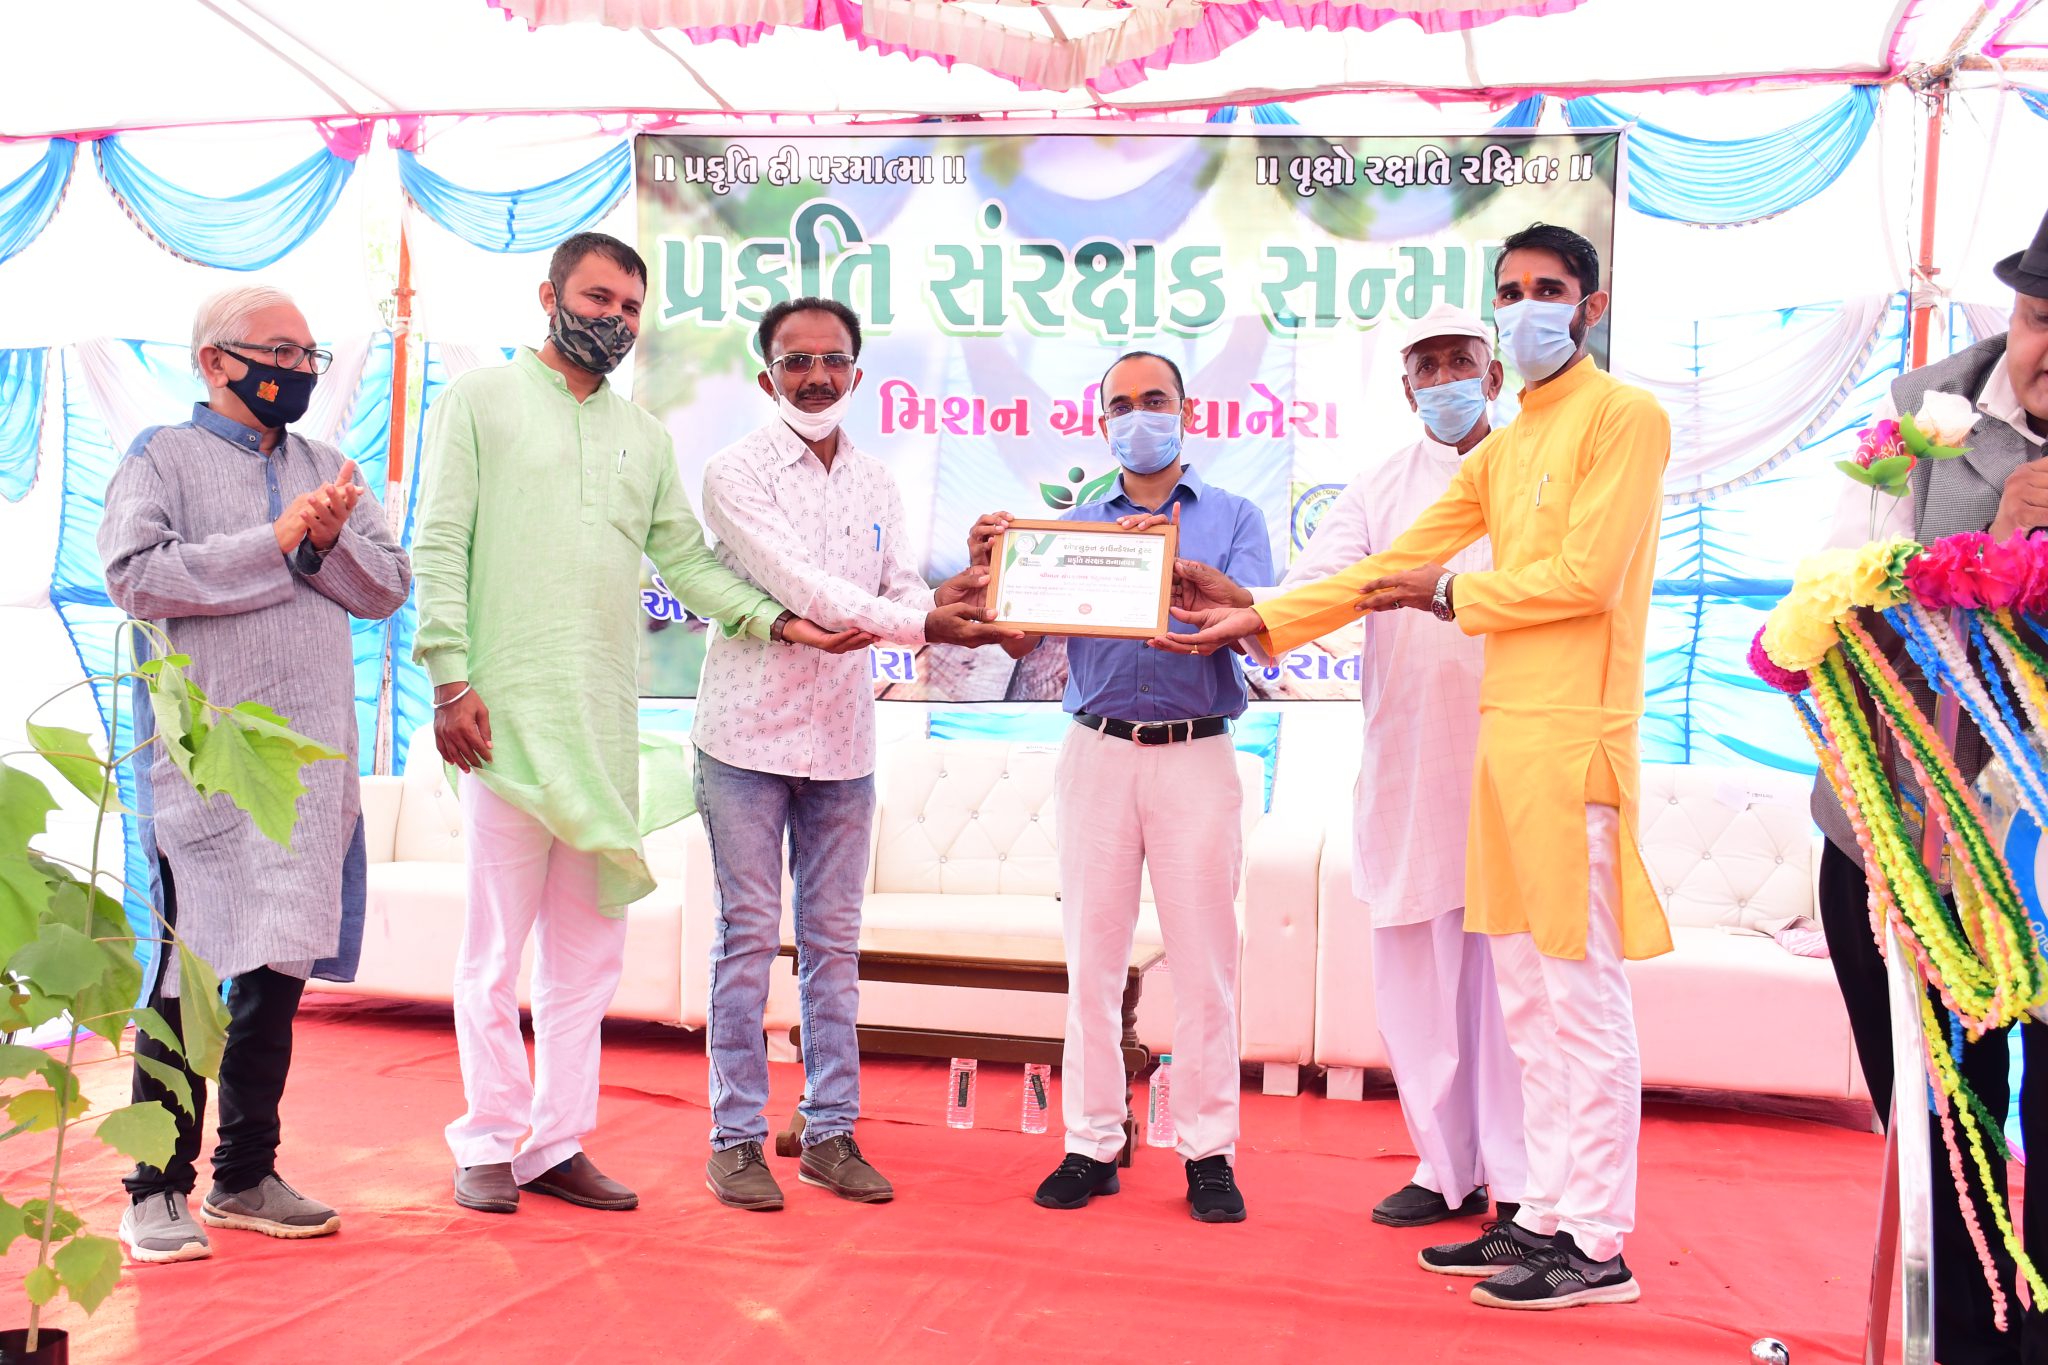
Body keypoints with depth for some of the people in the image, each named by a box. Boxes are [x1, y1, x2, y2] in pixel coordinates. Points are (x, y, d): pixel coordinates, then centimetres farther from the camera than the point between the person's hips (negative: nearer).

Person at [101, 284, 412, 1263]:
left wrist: (332, 541, -9)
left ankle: (246, 1175, 22)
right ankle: (158, 1189, 12)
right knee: (192, 971, -2)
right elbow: (137, 575, -12)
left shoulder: (326, 467, 17)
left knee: (280, 966, 10)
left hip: (312, 757, 5)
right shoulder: (163, 457, 3)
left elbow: (388, 588, 10)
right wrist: (276, 542, -12)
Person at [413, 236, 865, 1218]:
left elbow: (687, 559, 14)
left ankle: (558, 1144, 17)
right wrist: (450, 675, -11)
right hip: (507, 714, -4)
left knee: (588, 949, 7)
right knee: (496, 944, 1)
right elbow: (440, 548, -1)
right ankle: (488, 1144, 14)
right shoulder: (481, 401, 6)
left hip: (606, 722, 5)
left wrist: (775, 620, -1)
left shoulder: (644, 436, 19)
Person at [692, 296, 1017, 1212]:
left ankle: (829, 1131, 19)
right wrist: (923, 620, -22)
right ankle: (736, 1136, 12)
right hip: (749, 733, -4)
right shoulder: (736, 473, -4)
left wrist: (953, 604, -16)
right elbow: (799, 587, -16)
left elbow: (904, 597, 6)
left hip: (842, 741, 5)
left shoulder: (878, 484, 13)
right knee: (748, 935, 1)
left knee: (833, 939, 9)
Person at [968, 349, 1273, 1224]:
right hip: (1096, 754, 2)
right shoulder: (1075, 527, 15)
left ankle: (1208, 1152, 11)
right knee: (1092, 957, 4)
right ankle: (1091, 1144, 13)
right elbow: (1023, 639, 6)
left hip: (1197, 756, -2)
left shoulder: (1233, 518, 9)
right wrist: (989, 573, -12)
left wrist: (1180, 568, -20)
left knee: (1204, 961, 0)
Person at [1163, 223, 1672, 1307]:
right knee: (1527, 997, 10)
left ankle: (1598, 1247, 6)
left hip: (1570, 734, -8)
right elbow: (1394, 564, 21)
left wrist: (1449, 594, -1)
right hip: (1502, 730, 8)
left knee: (1581, 996, -4)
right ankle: (1545, 1215, 20)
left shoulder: (1624, 416, -2)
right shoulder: (1501, 447, 22)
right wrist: (1260, 620, 15)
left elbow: (1586, 574, -11)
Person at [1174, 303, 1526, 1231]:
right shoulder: (1378, 490, 14)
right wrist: (1246, 602, -21)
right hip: (1407, 762, 2)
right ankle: (1447, 1167, 19)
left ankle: (1519, 1175, 13)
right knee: (1416, 970, 5)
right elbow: (1317, 586, -2)